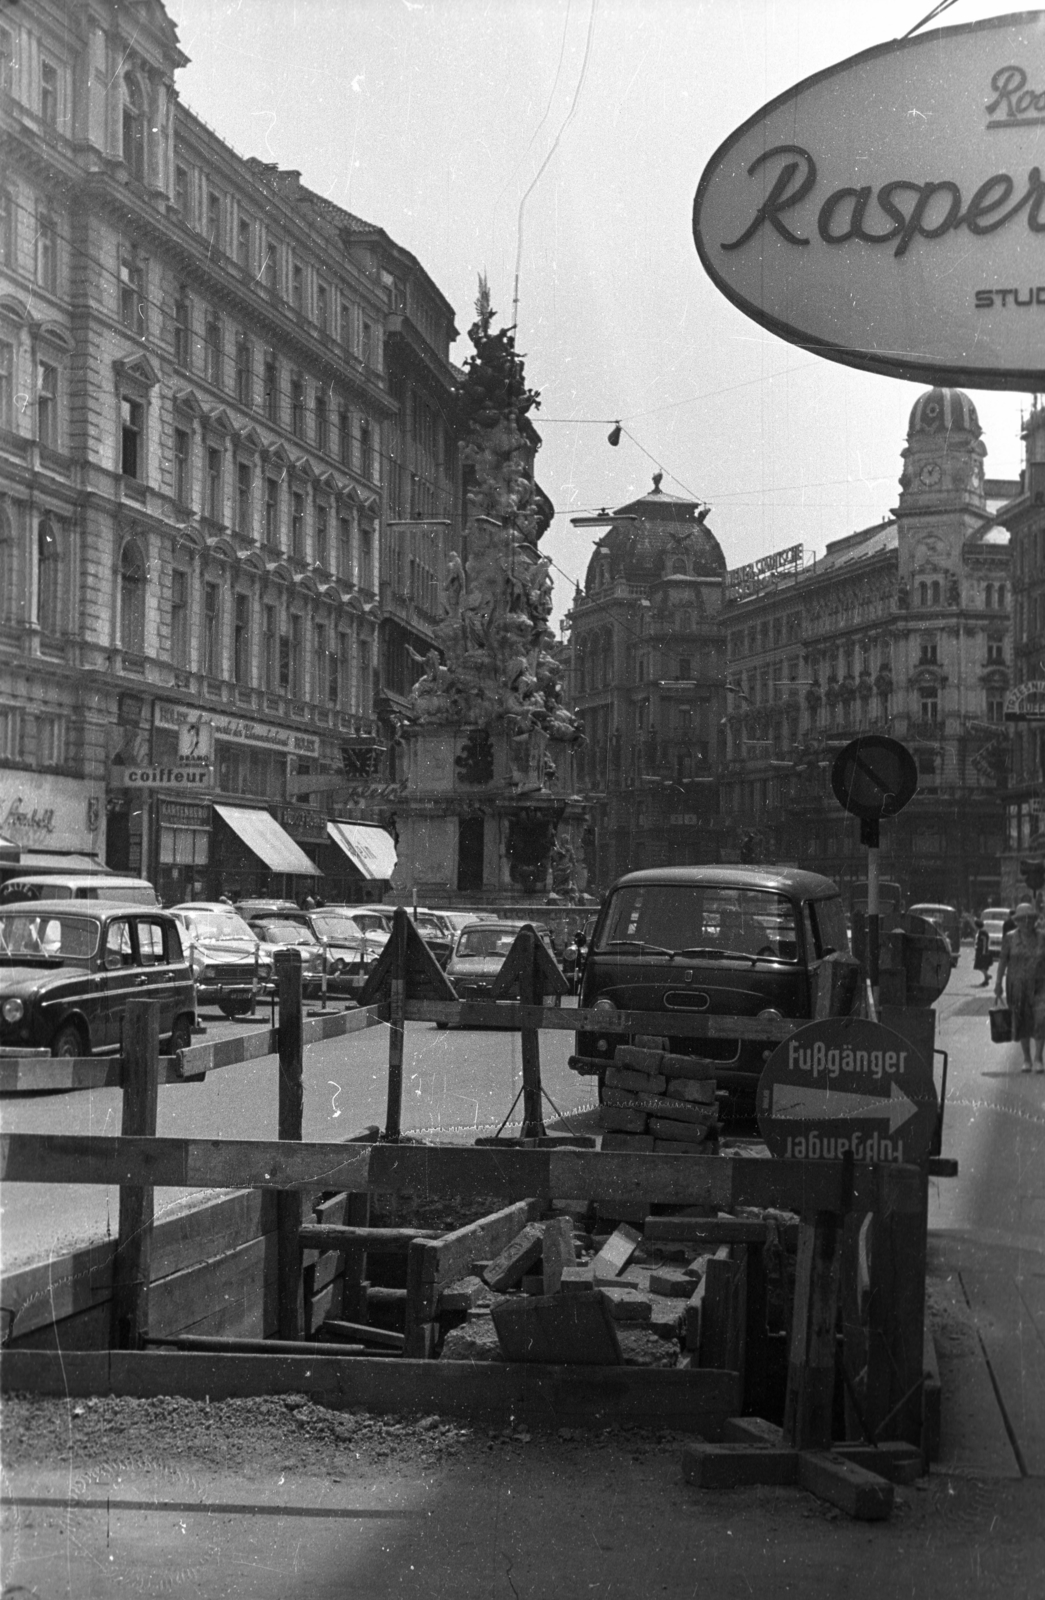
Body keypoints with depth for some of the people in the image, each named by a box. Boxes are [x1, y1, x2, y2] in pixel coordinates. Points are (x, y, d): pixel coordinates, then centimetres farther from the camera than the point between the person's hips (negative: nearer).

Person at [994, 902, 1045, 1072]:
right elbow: (1003, 961, 0)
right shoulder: (1010, 938, -2)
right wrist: (998, 984, -4)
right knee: (1022, 1023, 6)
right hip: (1017, 986, 0)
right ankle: (1026, 1059, 21)